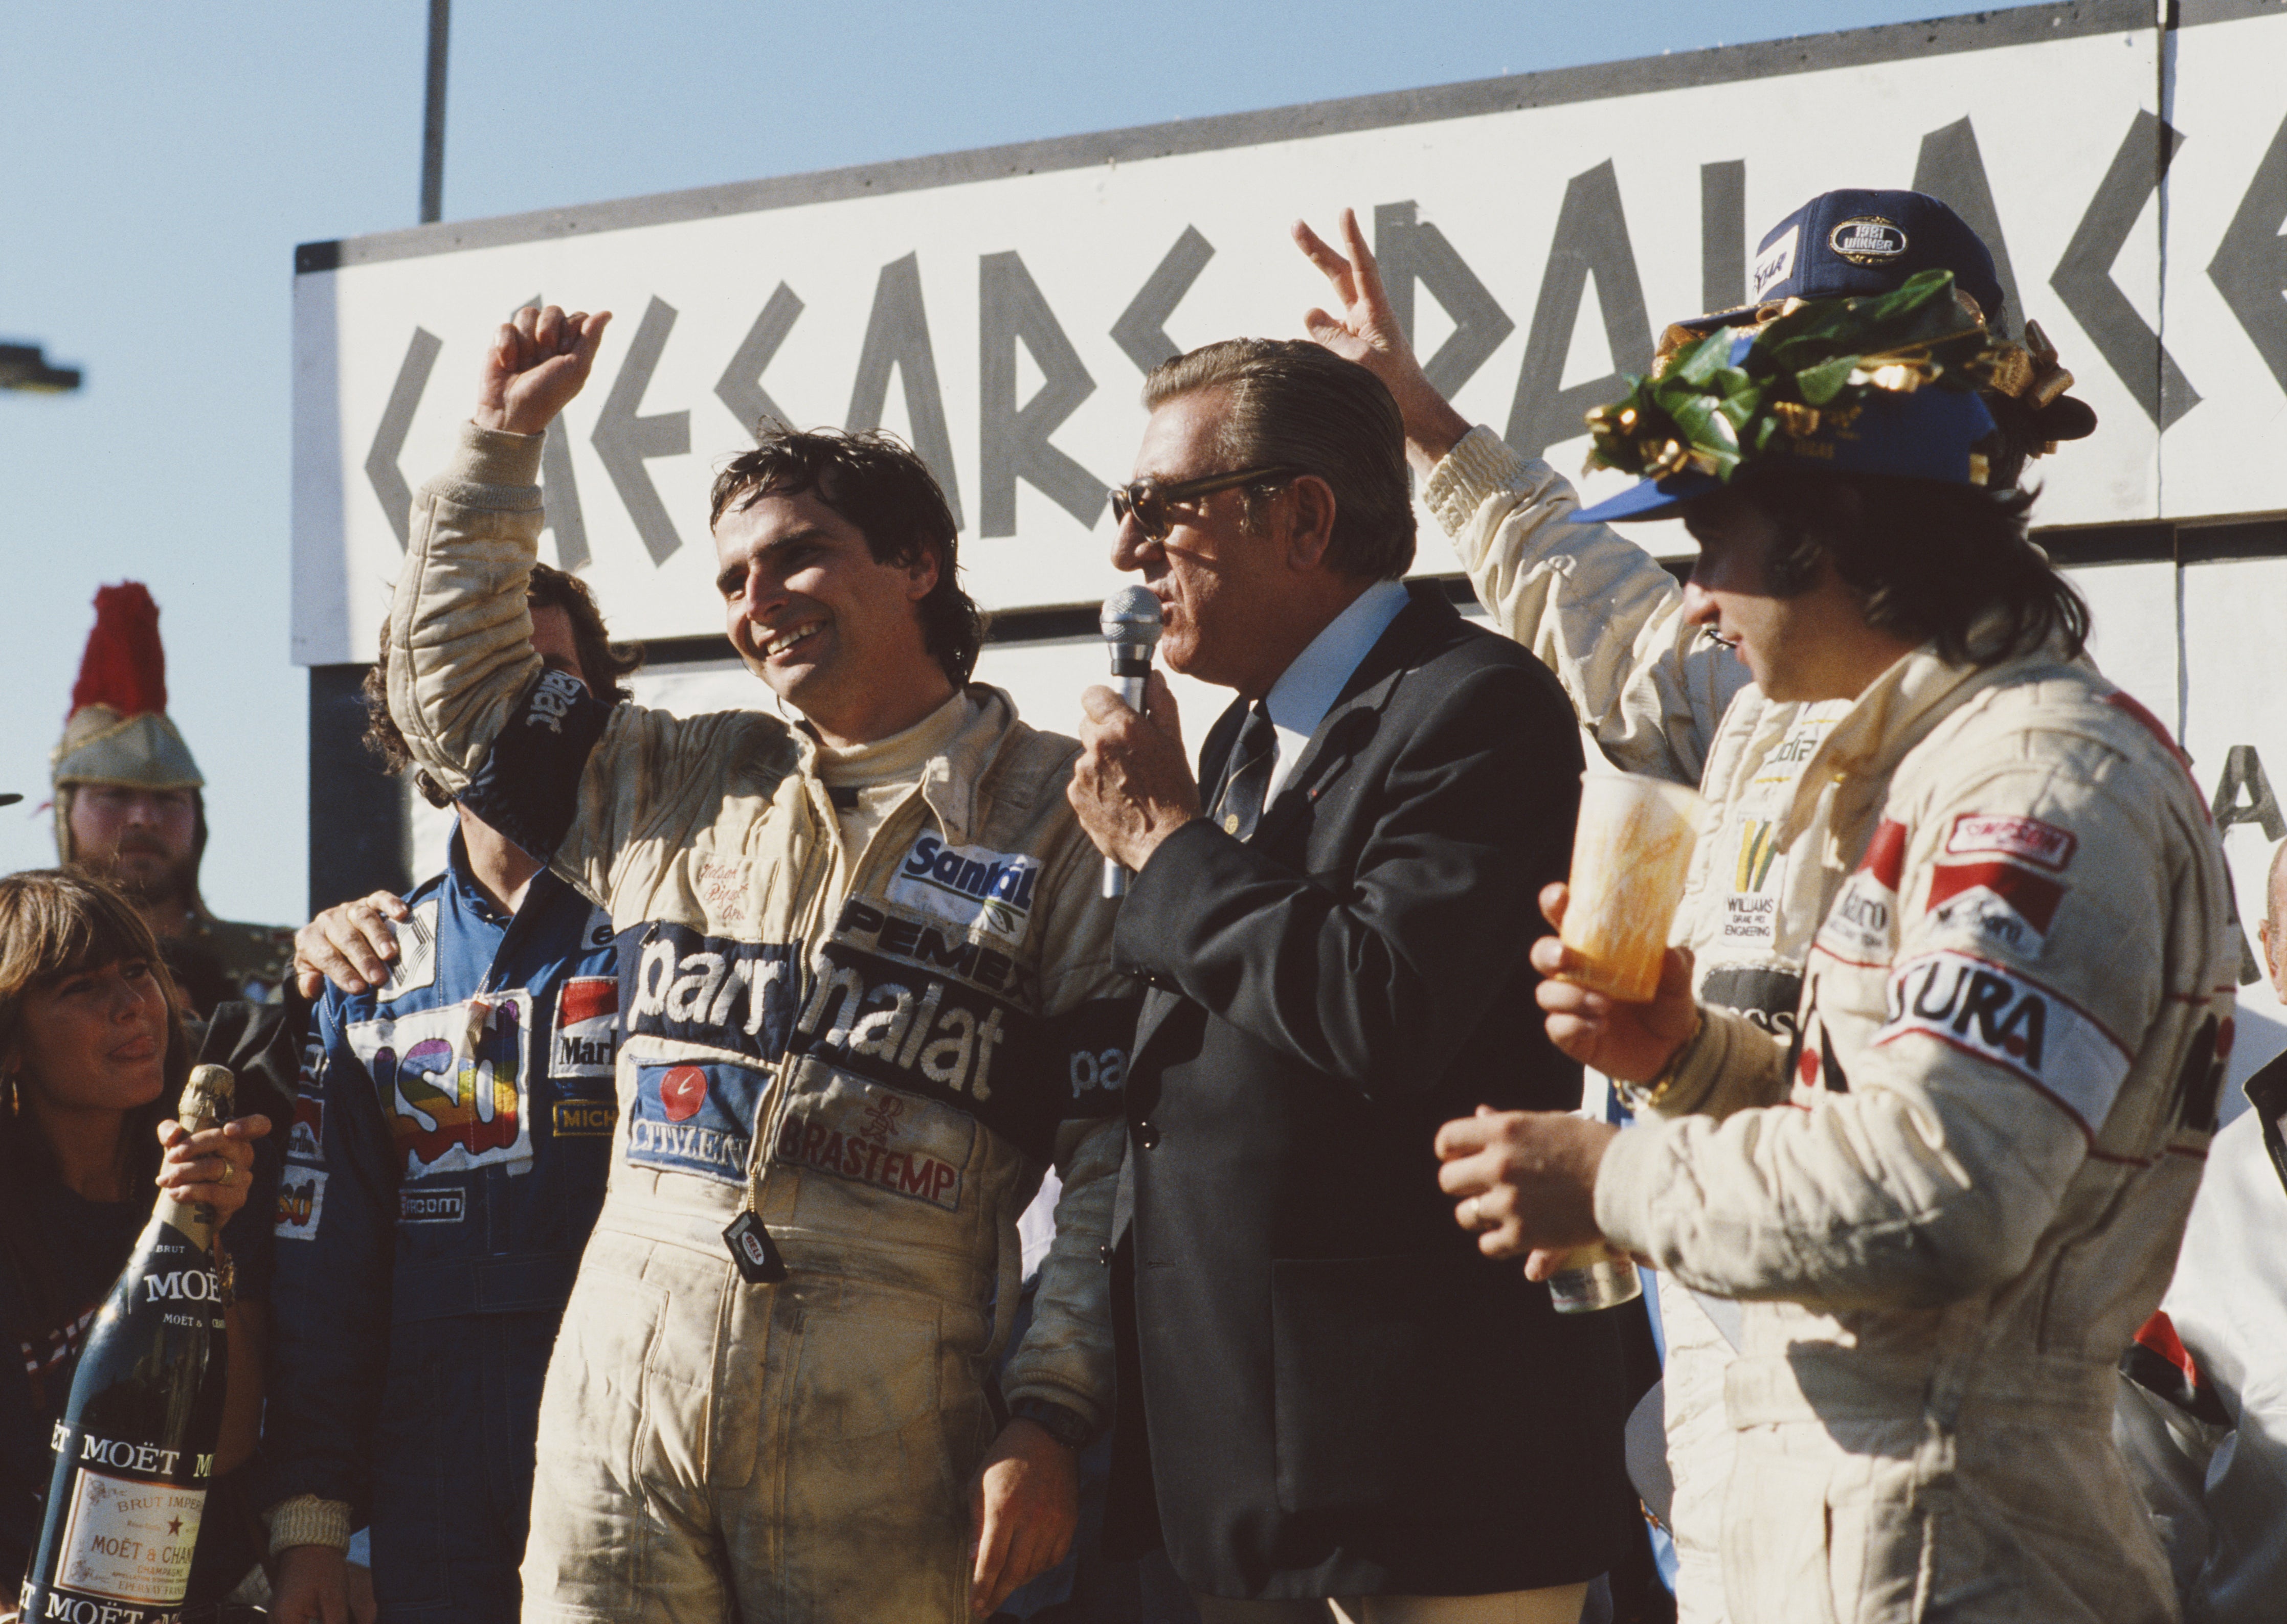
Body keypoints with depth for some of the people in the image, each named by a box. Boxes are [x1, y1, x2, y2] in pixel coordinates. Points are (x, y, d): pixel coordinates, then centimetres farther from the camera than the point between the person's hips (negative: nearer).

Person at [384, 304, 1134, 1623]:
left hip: (882, 1431, -4)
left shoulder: (1058, 814, 3)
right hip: (626, 1385, 4)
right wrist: (504, 443, 23)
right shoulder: (678, 785, 19)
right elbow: (457, 690, 28)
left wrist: (1053, 1414, -9)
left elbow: (1115, 1150, -1)